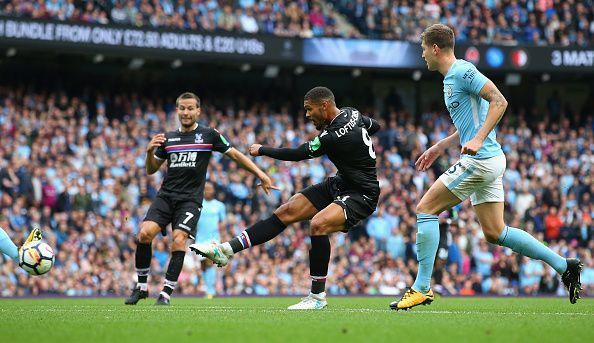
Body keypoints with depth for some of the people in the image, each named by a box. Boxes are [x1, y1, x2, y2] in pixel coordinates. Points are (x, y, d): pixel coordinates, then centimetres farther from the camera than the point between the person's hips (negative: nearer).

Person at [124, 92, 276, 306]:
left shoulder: (209, 135, 3)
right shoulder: (168, 138, 12)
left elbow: (235, 155, 9)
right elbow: (151, 170, 17)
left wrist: (260, 174, 2)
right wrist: (149, 151, -3)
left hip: (190, 200, -3)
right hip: (166, 196, 3)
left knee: (179, 240, -23)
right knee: (144, 234, -18)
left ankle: (166, 293, -14)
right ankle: (142, 286, -2)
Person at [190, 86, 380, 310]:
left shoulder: (334, 136, -27)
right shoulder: (350, 113, 0)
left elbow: (297, 154, -15)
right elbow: (375, 126, 21)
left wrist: (262, 150, -2)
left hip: (361, 195, -10)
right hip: (341, 183, 10)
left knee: (318, 224, -34)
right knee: (286, 212, 0)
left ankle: (318, 297, -21)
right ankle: (226, 250, -3)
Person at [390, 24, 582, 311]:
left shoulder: (462, 71, -10)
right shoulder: (451, 77, 20)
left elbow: (499, 101, -20)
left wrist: (478, 140, -27)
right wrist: (439, 147, 28)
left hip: (480, 159, -10)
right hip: (488, 161, 10)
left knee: (426, 209, -6)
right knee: (495, 232, 9)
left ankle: (422, 287, -6)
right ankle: (564, 266, 10)